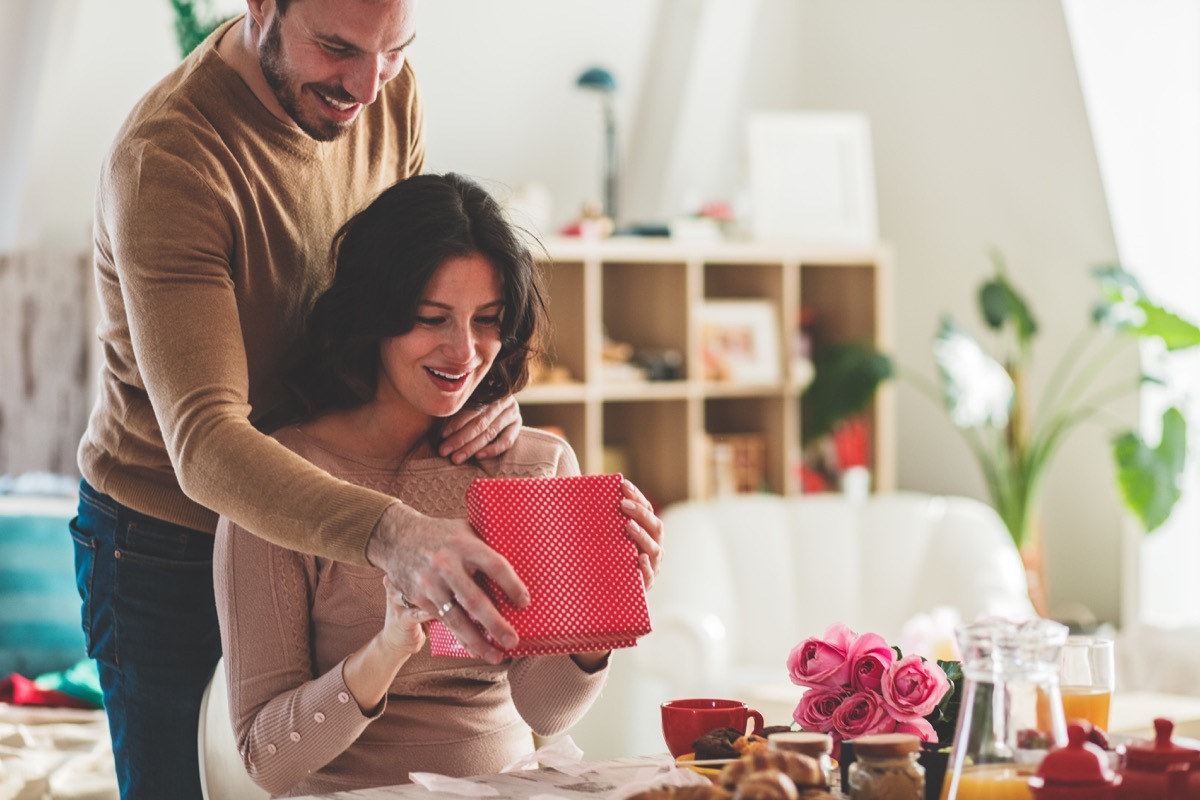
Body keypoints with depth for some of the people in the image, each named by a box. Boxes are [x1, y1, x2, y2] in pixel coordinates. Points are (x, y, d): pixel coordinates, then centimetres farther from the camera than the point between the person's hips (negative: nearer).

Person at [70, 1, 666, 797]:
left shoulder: (390, 89, -9)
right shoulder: (166, 160, -31)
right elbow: (203, 444, -40)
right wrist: (390, 534, -57)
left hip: (317, 525, 6)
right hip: (168, 545, -6)